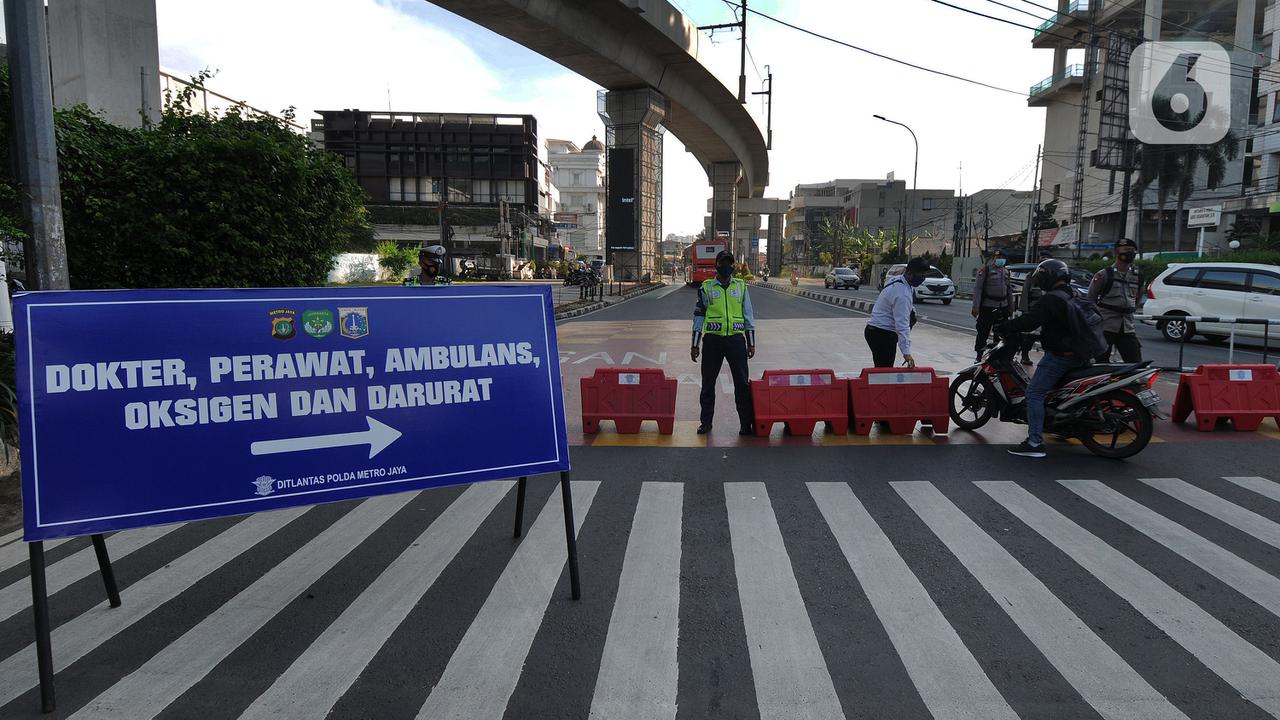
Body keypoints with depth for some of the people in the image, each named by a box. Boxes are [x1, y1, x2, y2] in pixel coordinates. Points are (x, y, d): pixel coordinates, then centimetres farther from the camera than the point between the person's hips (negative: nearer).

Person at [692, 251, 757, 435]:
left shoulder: (741, 286, 8)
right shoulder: (706, 288, 4)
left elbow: (748, 315, 10)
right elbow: (699, 316, 5)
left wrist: (751, 343, 6)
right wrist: (695, 345, 2)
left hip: (736, 339, 1)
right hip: (712, 340, 0)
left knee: (742, 383, 0)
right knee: (708, 383, 6)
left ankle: (746, 423, 9)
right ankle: (706, 422, 18)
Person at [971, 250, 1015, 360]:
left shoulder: (1005, 272, 16)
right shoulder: (985, 270, -4)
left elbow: (1009, 291, 22)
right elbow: (977, 288, -10)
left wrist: (1010, 308, 18)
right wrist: (975, 307, -16)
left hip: (1003, 306, 6)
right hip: (988, 306, -6)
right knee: (983, 333, -1)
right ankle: (979, 357, 8)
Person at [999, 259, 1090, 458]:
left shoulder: (1050, 300, -15)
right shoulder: (1076, 297, 16)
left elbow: (1028, 321, -23)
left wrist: (1002, 327, -11)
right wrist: (1043, 335, 32)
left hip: (1059, 355, -10)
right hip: (1080, 355, 10)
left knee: (1034, 393, -10)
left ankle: (1035, 443, -15)